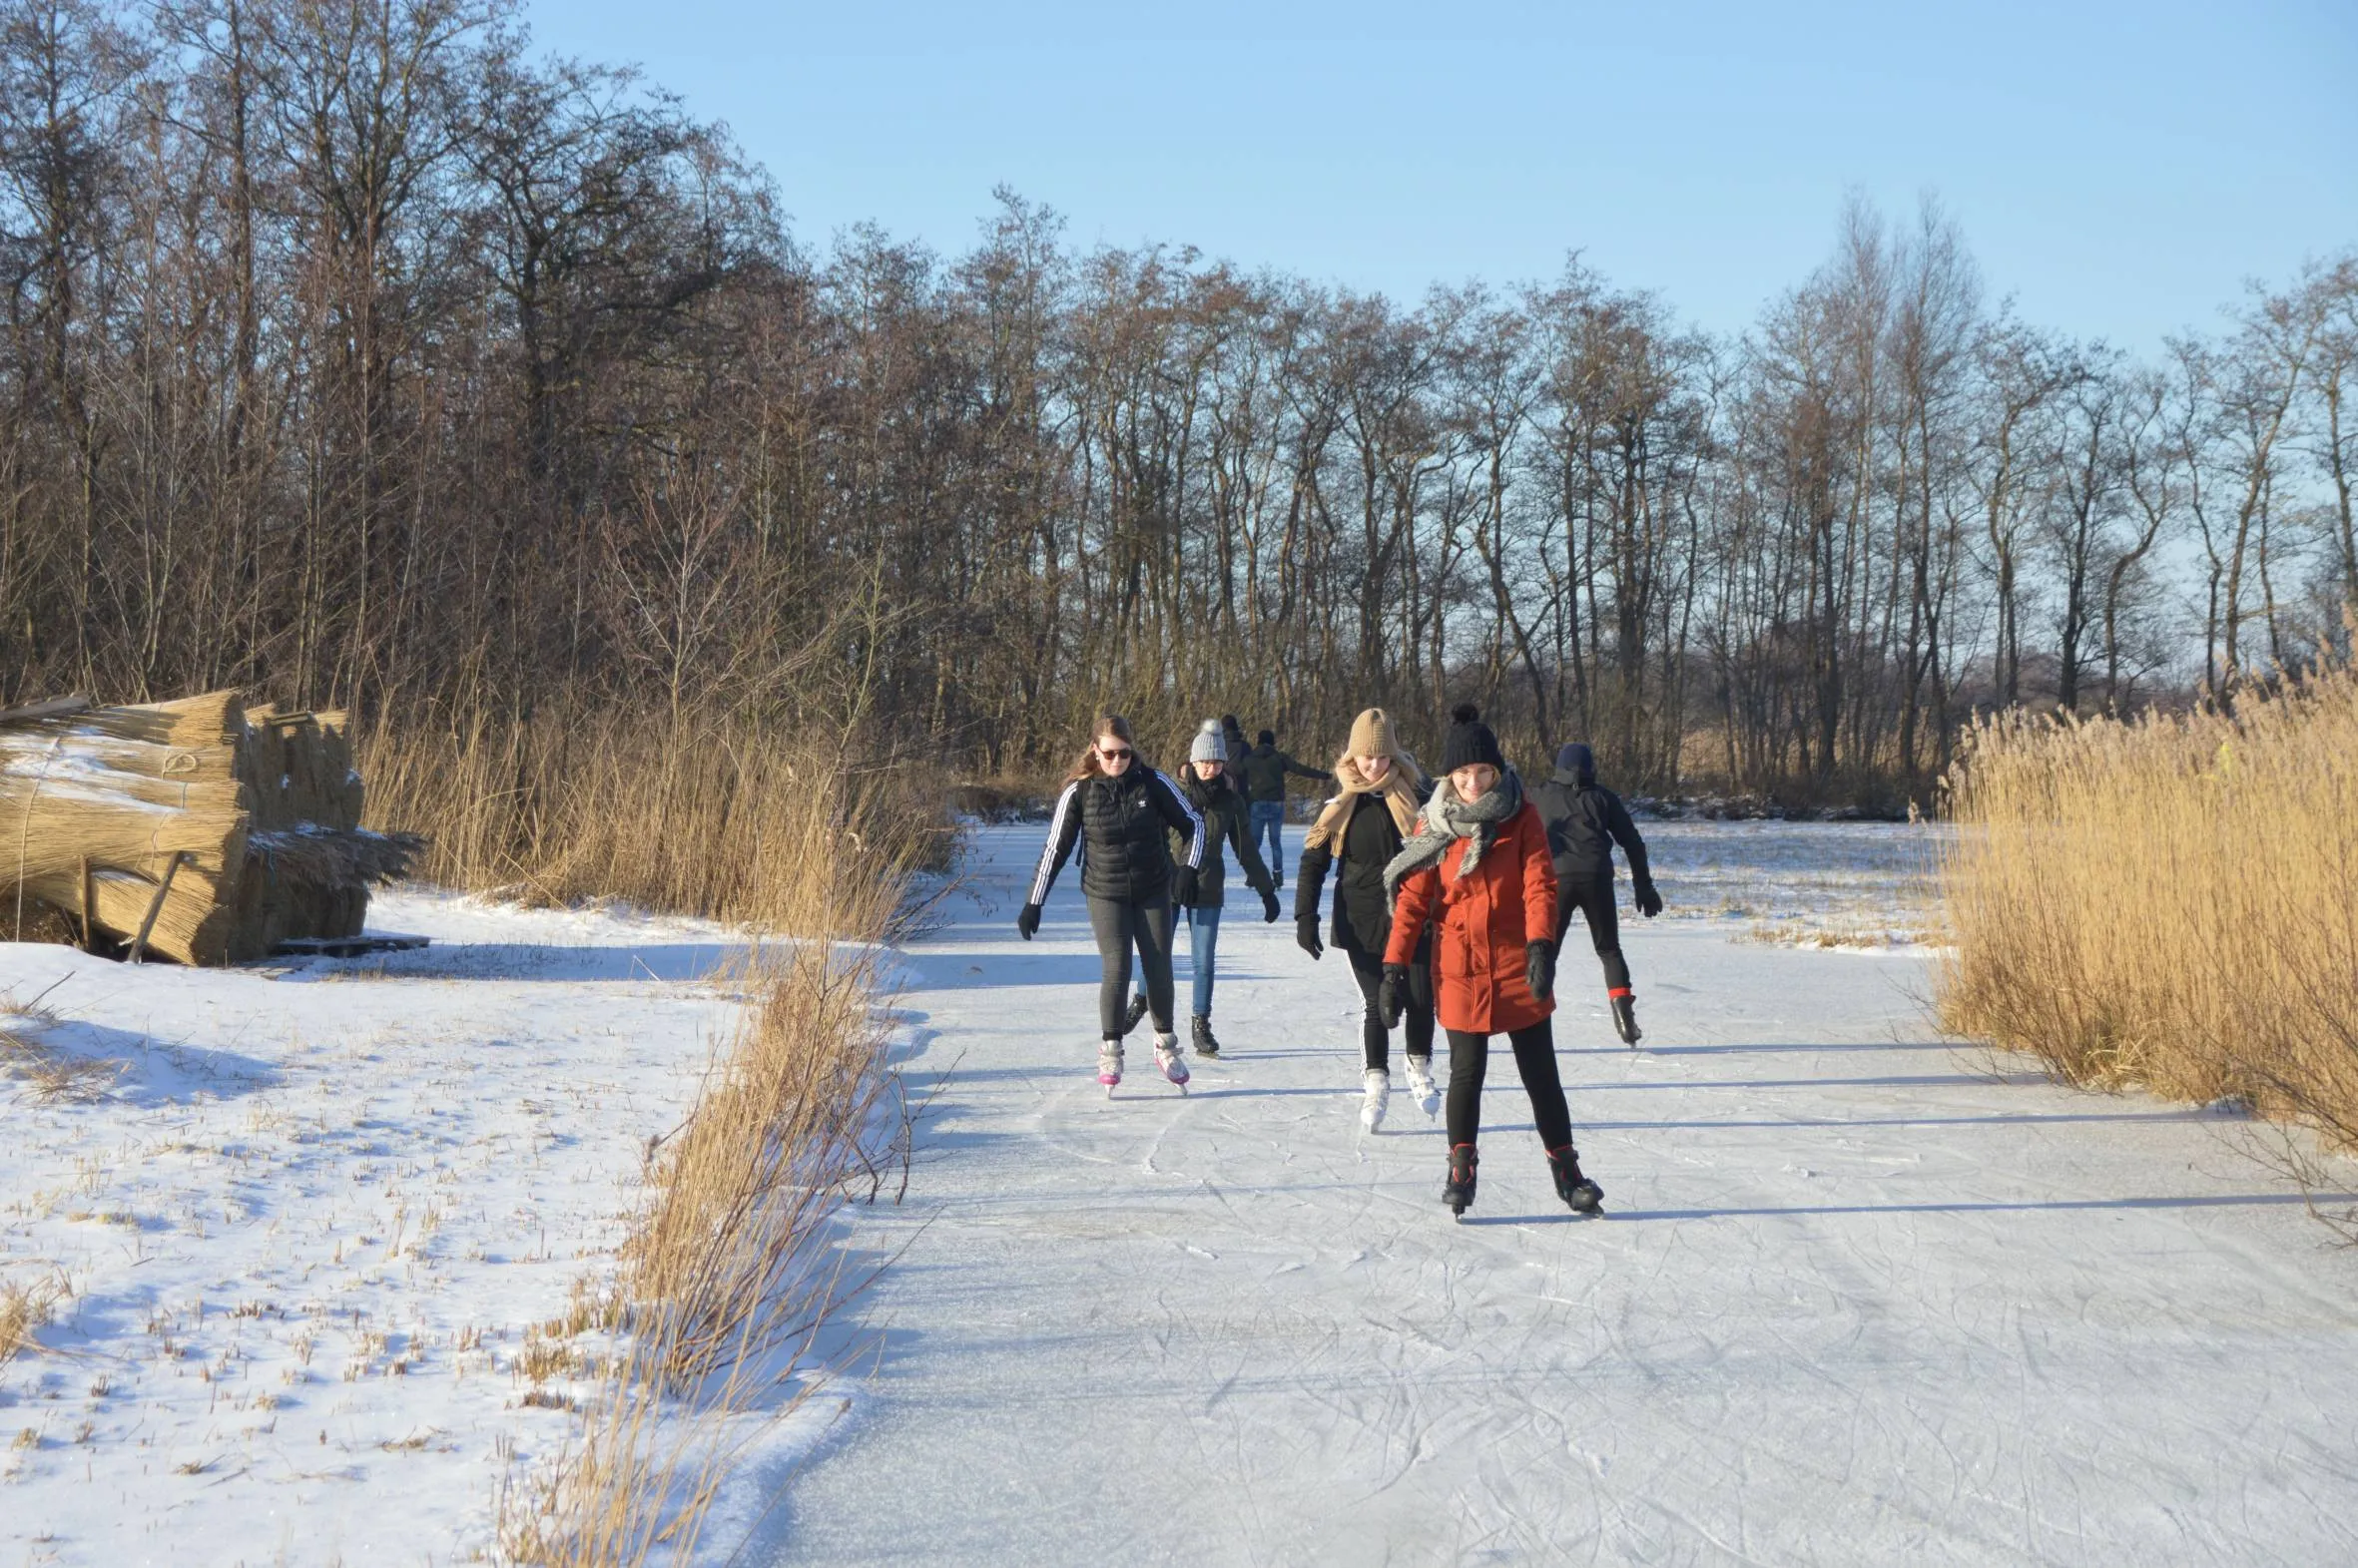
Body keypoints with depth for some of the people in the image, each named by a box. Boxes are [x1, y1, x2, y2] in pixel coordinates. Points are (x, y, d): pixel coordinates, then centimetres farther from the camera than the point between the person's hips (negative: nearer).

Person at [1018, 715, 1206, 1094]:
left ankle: (1166, 1044, 24)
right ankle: (1110, 1050, 4)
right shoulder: (1079, 792, -8)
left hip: (1153, 891, 1)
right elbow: (1055, 849, -2)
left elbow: (1193, 824, 3)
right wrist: (1033, 903, -4)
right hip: (1105, 893, -1)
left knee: (1159, 969, 2)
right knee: (1116, 969, -12)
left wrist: (1187, 868, -12)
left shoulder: (1153, 782, -7)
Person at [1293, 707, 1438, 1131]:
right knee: (1377, 1003, -1)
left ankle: (1419, 1069, 26)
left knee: (1421, 999, 1)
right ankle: (1375, 1083, 15)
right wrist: (1305, 916, -5)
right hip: (1362, 921, -1)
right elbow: (1313, 860, 2)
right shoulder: (1342, 803, -1)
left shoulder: (1415, 796, -2)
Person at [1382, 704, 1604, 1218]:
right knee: (1466, 1071, 4)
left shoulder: (1520, 816, -4)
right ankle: (1461, 1166, 20)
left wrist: (1541, 945, -26)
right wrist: (1395, 966, -7)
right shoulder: (1434, 825, -2)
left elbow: (1539, 884, -10)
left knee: (1541, 1072, 6)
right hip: (1460, 969, 0)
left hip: (1519, 966, 0)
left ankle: (1565, 1167, 17)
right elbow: (1413, 897, -1)